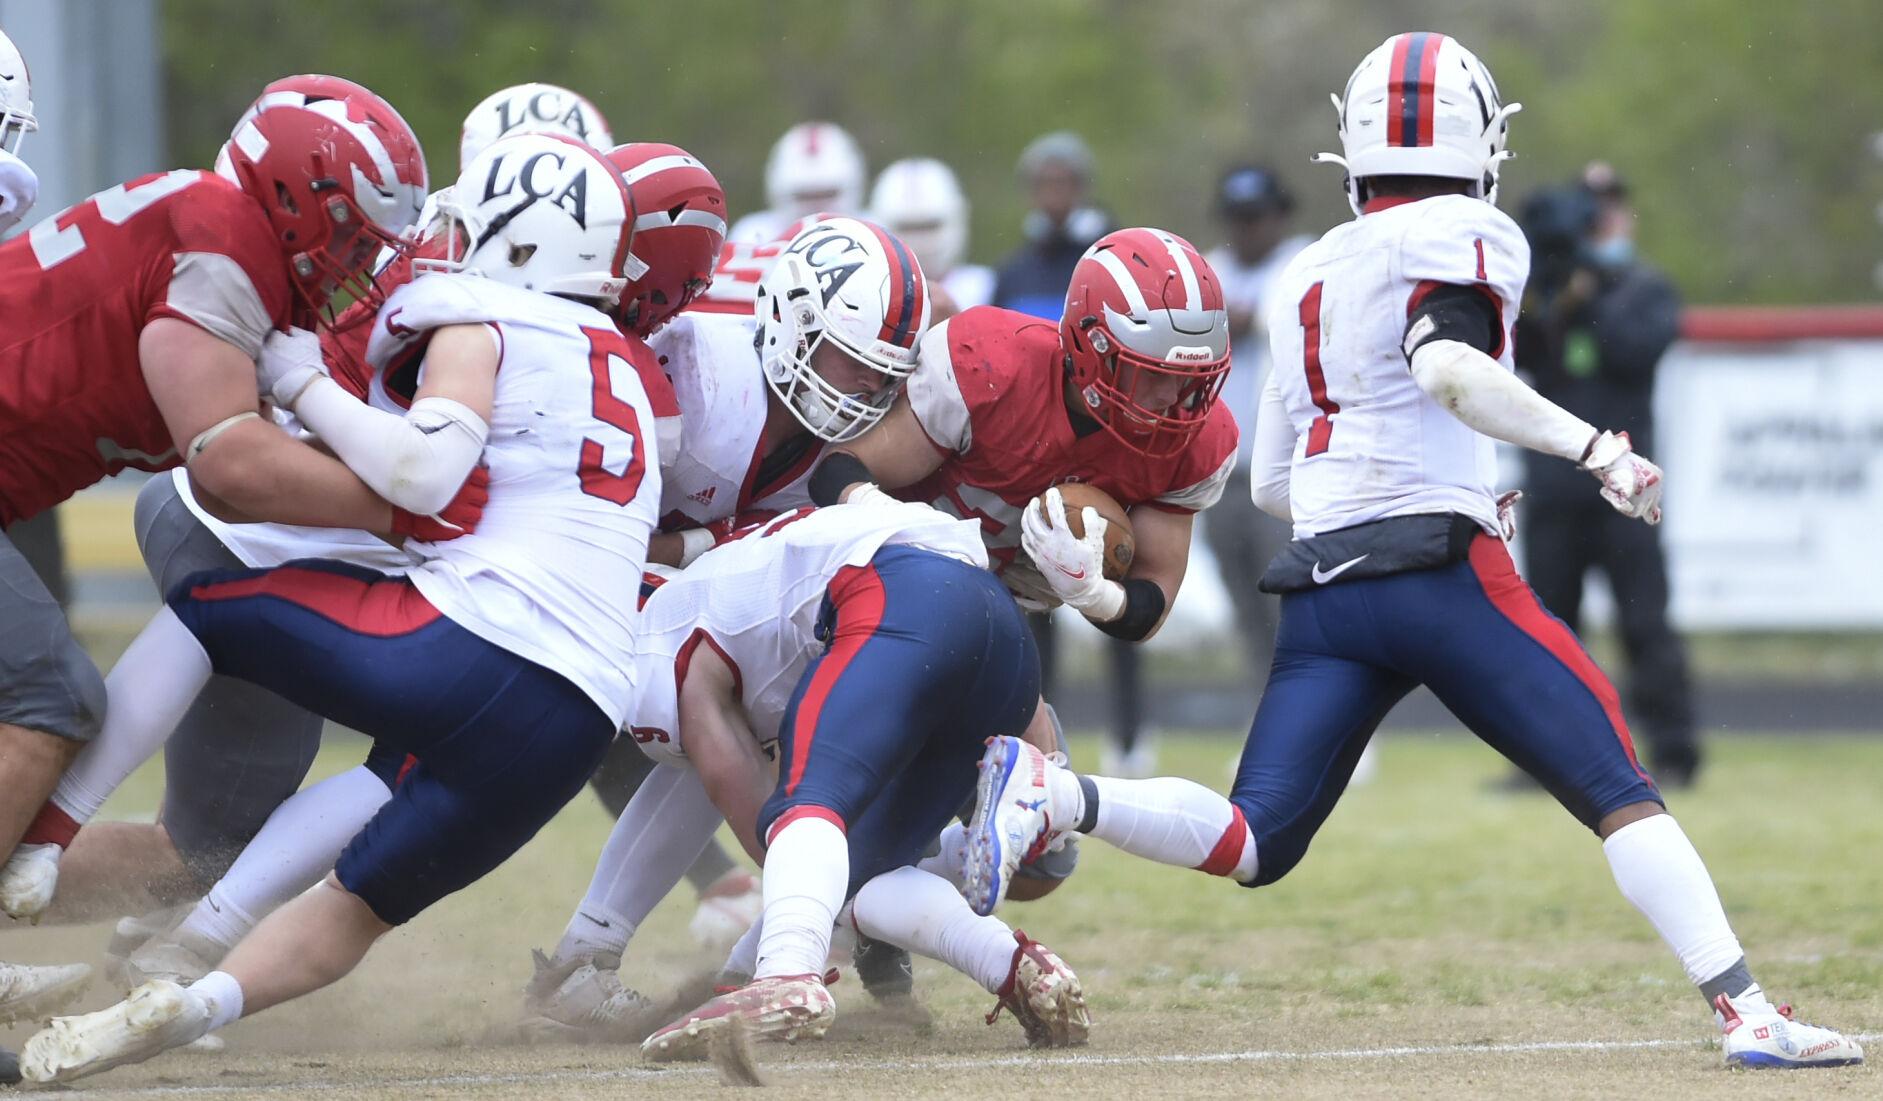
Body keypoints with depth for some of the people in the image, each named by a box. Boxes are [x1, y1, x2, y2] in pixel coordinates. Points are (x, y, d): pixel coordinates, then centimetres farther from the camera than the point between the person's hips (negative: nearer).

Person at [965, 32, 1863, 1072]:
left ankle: (1052, 793, -17)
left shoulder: (1305, 276, 21)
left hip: (1322, 585, 6)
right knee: (1618, 791, -3)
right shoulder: (1465, 237, 1)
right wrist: (1594, 447, -21)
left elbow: (1270, 484, 23)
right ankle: (1748, 1011, -12)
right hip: (1441, 569, -6)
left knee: (1254, 844, 3)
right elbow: (1448, 370, -20)